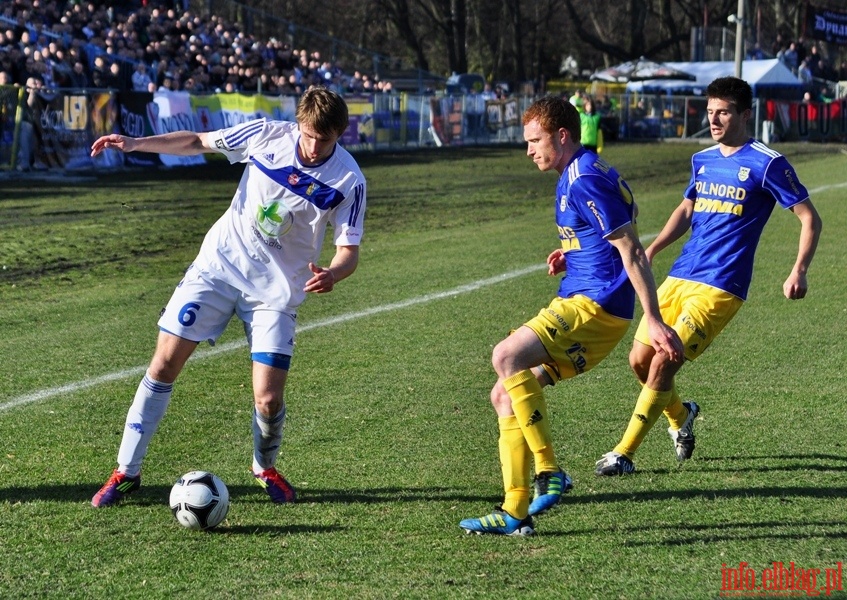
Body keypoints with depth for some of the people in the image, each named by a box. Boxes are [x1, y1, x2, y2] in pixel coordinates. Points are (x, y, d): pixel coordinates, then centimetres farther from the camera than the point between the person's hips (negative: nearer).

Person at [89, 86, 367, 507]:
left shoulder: (348, 181, -16)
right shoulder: (267, 135, -11)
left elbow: (349, 250, -12)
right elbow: (197, 142, 2)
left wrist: (332, 274, -35)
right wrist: (134, 144, -8)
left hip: (276, 290, -1)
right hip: (219, 264, 2)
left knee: (268, 400, -9)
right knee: (164, 364, -3)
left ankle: (265, 469, 25)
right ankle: (127, 471, 9)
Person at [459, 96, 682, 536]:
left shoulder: (586, 181, -14)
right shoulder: (573, 177, 18)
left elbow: (632, 252, -18)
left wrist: (655, 321, -21)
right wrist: (569, 259, 11)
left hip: (596, 306, -10)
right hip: (578, 303, 10)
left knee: (507, 357, -27)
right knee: (506, 395, 5)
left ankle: (550, 472, -20)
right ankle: (515, 512, 4)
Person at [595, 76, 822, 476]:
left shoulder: (767, 164, -6)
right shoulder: (703, 160, 13)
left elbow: (809, 218, -3)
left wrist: (799, 272, -14)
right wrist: (651, 250, 8)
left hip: (720, 288, -7)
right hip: (679, 277, 7)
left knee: (663, 362, -17)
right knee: (640, 360, 5)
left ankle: (624, 454, -9)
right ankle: (680, 415, 35)